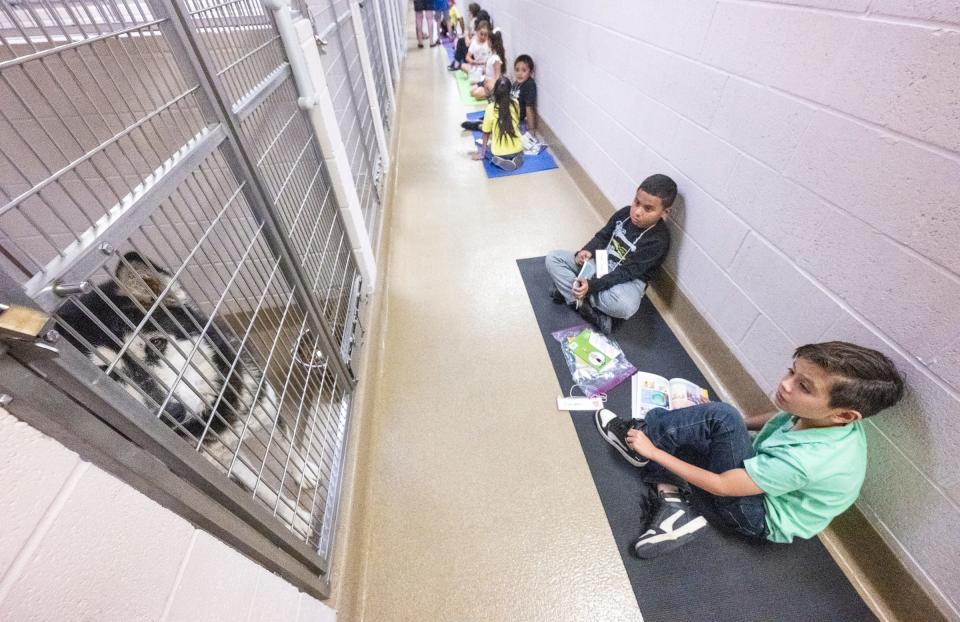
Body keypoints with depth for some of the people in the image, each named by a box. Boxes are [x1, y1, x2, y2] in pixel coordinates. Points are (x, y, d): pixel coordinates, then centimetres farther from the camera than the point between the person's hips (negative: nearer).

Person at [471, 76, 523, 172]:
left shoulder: (490, 108, -13)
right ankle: (516, 158, 4)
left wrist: (482, 153, 8)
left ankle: (497, 160, 0)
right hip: (517, 149, 3)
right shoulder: (515, 104, -5)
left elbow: (486, 133, -4)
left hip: (499, 152, -2)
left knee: (485, 148, 30)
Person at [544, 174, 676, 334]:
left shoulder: (659, 240, -23)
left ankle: (569, 291, -19)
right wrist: (587, 250, -14)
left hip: (628, 280, -5)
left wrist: (592, 285, -34)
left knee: (624, 306, -42)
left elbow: (626, 273, -25)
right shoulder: (625, 213, -7)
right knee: (553, 258, -9)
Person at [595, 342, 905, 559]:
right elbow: (780, 420, 11)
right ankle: (672, 506, -13)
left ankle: (638, 441, -10)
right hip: (755, 475, 8)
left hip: (761, 517, -7)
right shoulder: (825, 419, -16)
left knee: (720, 418, -31)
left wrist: (652, 450, -23)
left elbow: (720, 485, -28)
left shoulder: (807, 458, -37)